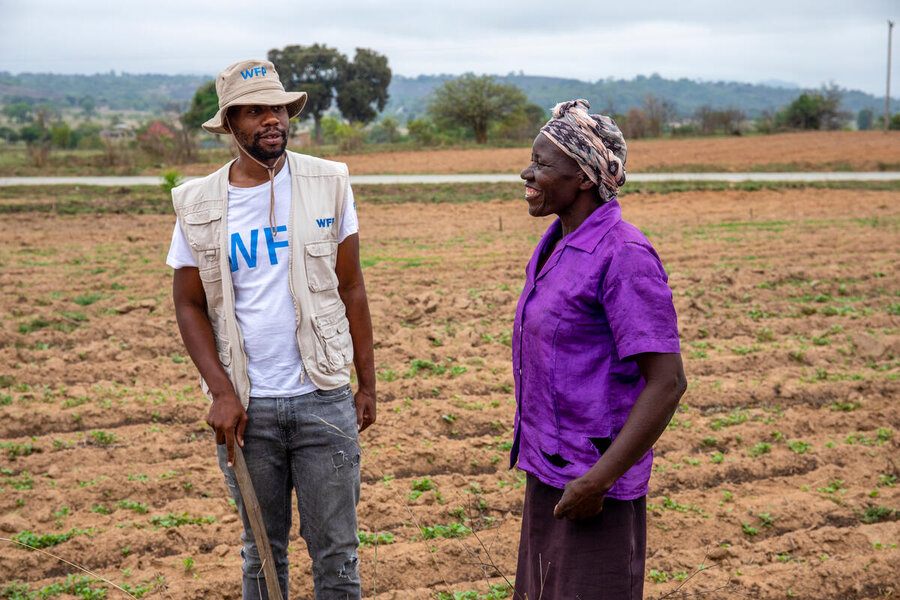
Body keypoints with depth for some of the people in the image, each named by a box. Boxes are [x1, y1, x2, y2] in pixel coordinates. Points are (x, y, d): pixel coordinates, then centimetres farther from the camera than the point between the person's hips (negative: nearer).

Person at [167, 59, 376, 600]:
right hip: (246, 407, 1)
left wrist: (368, 384, 3)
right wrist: (221, 392, -7)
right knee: (262, 552, 14)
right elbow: (189, 304, 4)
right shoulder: (198, 205, 0)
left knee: (337, 553, 6)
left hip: (323, 398, -1)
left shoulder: (329, 185, -1)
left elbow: (351, 288, 3)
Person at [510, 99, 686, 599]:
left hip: (594, 475, -9)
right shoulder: (559, 244, 10)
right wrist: (538, 461, 18)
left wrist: (598, 480, -22)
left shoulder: (624, 255, -19)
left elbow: (667, 382, -22)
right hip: (550, 471, 9)